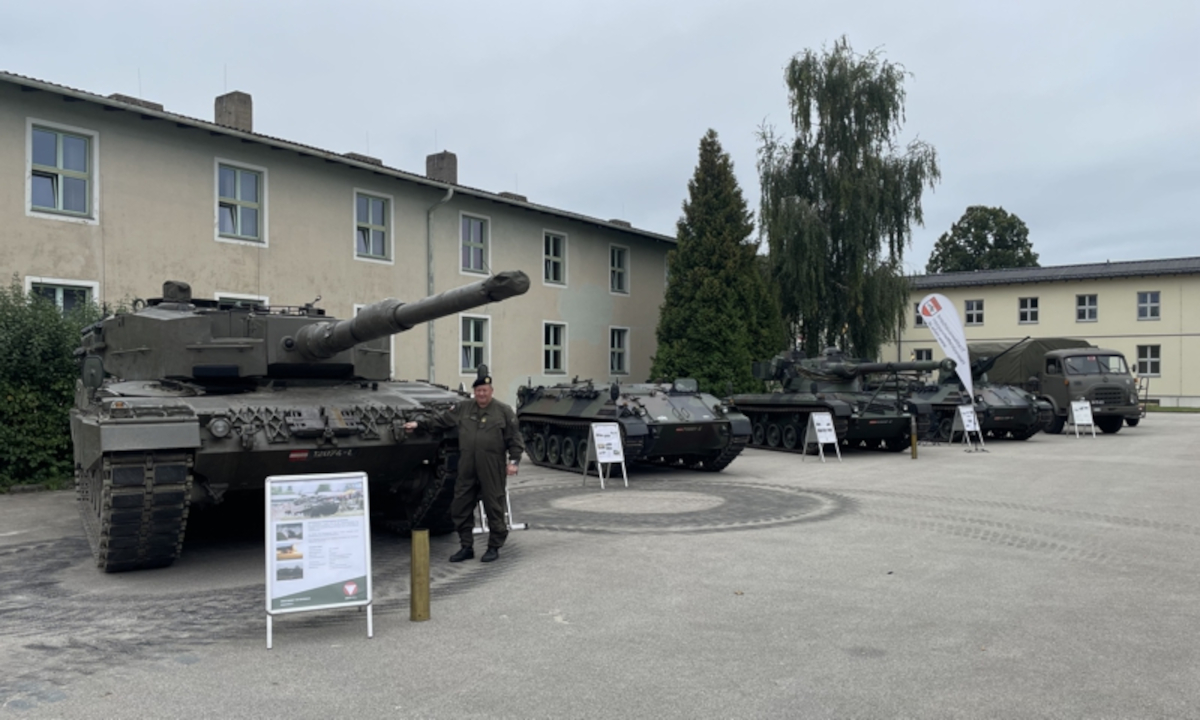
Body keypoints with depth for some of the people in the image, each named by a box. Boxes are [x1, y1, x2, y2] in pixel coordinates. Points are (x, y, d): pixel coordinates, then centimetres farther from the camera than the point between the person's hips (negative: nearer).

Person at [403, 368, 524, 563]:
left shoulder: (504, 411, 0)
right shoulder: (463, 409, 11)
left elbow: (514, 439, 0)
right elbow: (442, 419, 20)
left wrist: (514, 461, -7)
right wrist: (419, 424, 20)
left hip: (492, 469, -4)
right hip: (467, 469, 4)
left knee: (494, 508, 2)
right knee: (460, 508, 7)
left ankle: (494, 547, 16)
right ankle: (466, 547, 20)